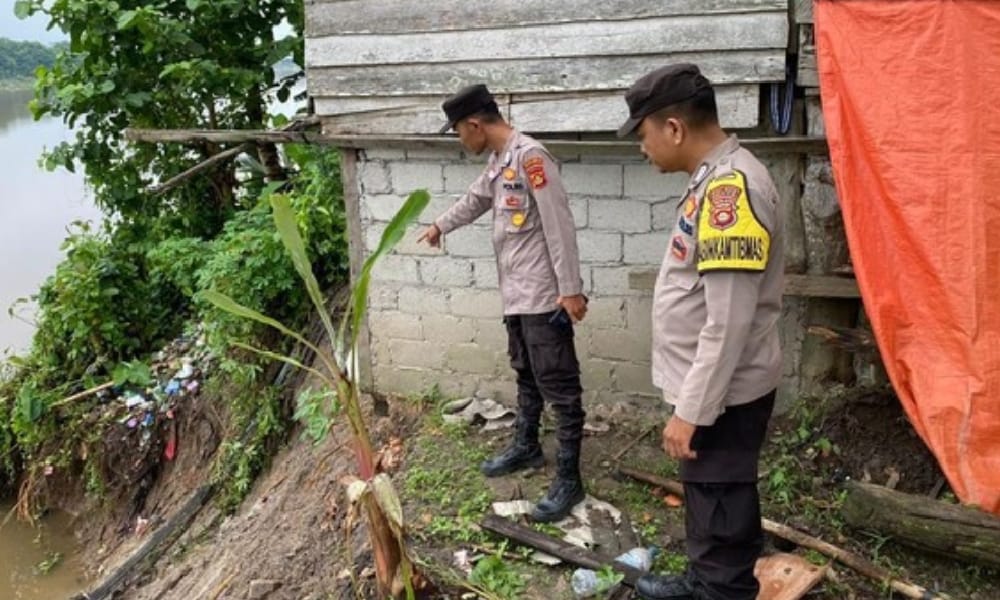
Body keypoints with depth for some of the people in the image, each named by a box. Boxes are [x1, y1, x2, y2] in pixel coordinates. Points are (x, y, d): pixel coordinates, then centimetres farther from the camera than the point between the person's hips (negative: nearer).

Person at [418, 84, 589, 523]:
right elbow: (475, 199, 33)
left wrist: (570, 289, -23)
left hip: (545, 296, -10)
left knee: (558, 385, -3)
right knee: (526, 376, 23)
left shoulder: (530, 157, -18)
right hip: (516, 294, 10)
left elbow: (559, 224, -21)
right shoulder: (499, 162, 12)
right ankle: (526, 447, 40)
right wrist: (441, 226, 47)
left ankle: (568, 479, 4)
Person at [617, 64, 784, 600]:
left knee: (721, 511, 6)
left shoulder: (731, 187, -25)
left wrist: (689, 411, -22)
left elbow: (729, 325, -27)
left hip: (722, 395, -10)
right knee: (704, 496, 25)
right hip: (709, 386, 10)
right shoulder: (715, 179, 7)